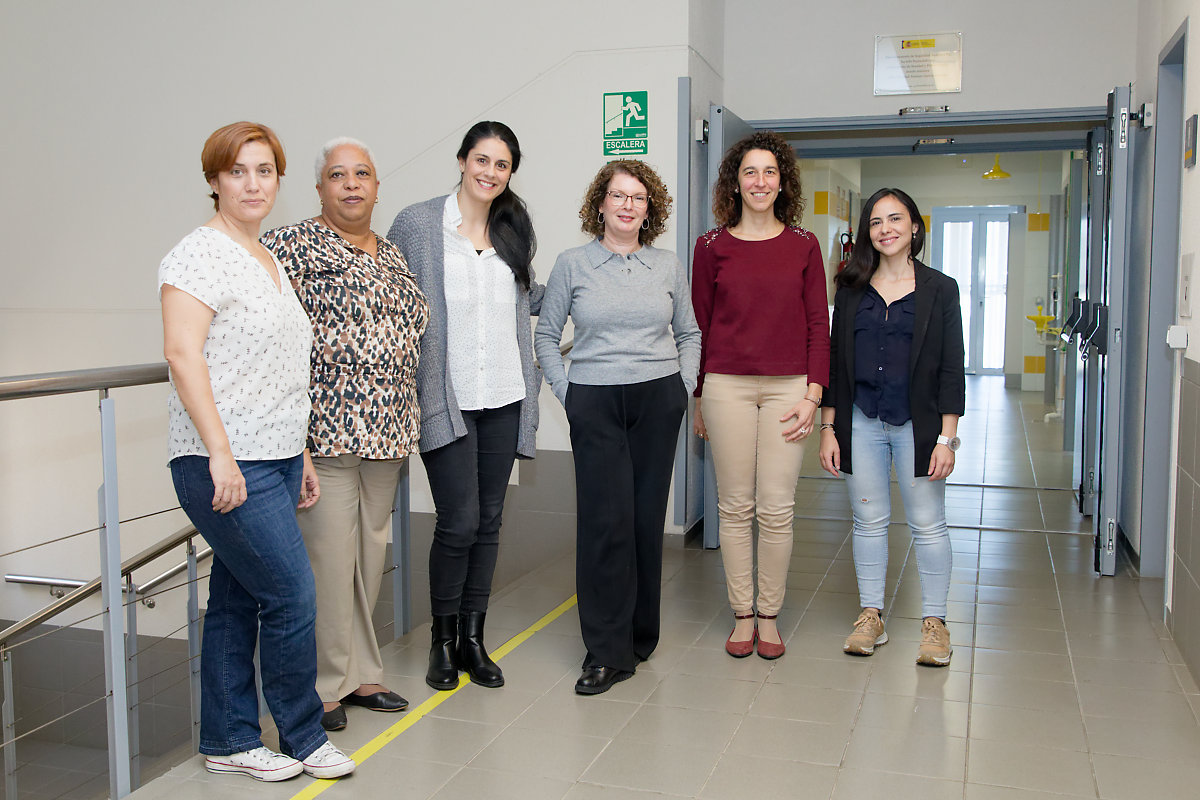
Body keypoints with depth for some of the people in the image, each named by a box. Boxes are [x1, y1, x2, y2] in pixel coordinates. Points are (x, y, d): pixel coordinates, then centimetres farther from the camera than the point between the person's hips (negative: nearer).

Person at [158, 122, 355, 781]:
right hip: (226, 466, -8)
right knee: (291, 597, -5)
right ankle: (303, 739, 13)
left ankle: (229, 741, 24)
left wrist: (300, 457, 21)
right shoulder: (200, 255, -9)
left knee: (237, 600, 13)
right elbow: (182, 355, -18)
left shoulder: (269, 261, 18)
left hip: (275, 460, 8)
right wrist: (220, 453, -25)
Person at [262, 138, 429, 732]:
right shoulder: (293, 245, -5)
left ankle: (359, 673, 25)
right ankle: (323, 685, 11)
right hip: (325, 428, -7)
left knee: (370, 550, 13)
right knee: (329, 555, -4)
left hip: (388, 428, 7)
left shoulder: (392, 254, 17)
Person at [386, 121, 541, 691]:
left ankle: (473, 638, 23)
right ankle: (443, 638, 16)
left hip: (504, 398, 4)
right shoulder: (417, 223, -3)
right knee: (459, 522, -6)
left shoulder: (514, 229, 10)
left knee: (488, 522, 9)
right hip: (445, 398, -4)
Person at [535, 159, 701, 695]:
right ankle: (608, 651, 1)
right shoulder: (572, 265, 3)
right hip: (594, 404, -2)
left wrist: (683, 386, 7)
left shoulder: (668, 267, 9)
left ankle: (640, 634, 21)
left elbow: (689, 333, 18)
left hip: (658, 400, 2)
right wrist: (564, 391, 0)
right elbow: (546, 335, 8)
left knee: (647, 516, 5)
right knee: (605, 519, -7)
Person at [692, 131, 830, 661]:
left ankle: (769, 616, 16)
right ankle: (741, 615, 17)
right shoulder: (713, 246, 5)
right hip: (727, 387, 0)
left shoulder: (804, 246, 7)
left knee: (777, 509, 1)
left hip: (787, 387, 0)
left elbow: (818, 325, 6)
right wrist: (698, 400, 6)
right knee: (735, 506, 5)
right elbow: (700, 324, 7)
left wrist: (813, 394, -3)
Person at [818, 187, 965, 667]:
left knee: (927, 525, 4)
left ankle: (934, 622, 17)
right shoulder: (851, 289, 7)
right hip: (861, 424, 2)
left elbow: (951, 369, -2)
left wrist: (947, 438, -8)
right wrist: (828, 428, 3)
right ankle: (871, 617, 21)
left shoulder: (939, 289, 1)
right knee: (869, 521, 9)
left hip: (918, 424, -2)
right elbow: (835, 361, 7)